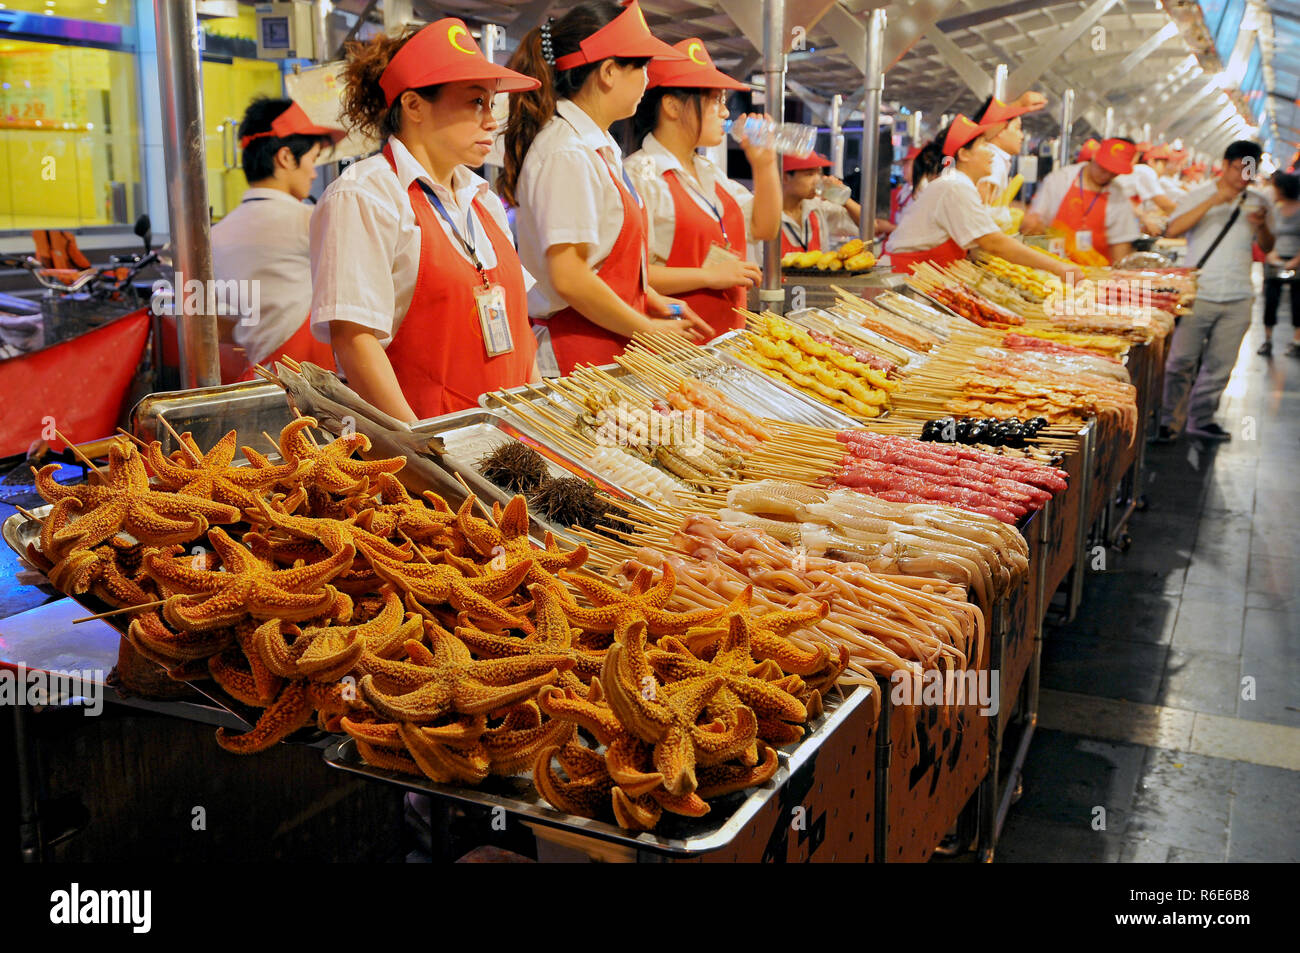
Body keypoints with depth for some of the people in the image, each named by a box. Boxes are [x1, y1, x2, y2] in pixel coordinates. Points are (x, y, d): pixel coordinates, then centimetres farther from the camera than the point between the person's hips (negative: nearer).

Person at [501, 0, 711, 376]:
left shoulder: (601, 147, 13)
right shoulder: (567, 154, -17)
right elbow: (568, 278, -23)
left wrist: (653, 301, 14)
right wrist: (647, 329, -13)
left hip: (611, 351, 9)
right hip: (580, 354, -9)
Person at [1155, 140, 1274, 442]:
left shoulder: (1257, 202, 12)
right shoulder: (1199, 196, 2)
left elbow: (1267, 247, 14)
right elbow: (1173, 230, -14)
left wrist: (1261, 225, -7)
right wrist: (1214, 201, -19)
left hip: (1237, 301, 3)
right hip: (1198, 294, -3)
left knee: (1220, 366, 6)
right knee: (1182, 362, -3)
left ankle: (1201, 419, 18)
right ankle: (1170, 420, 7)